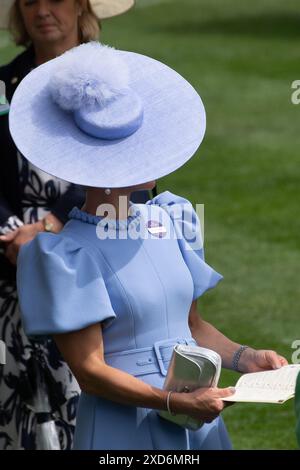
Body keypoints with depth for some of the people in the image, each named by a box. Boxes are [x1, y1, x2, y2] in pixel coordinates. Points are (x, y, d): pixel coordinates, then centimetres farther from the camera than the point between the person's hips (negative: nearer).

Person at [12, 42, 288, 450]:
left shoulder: (166, 222, 7)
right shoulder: (70, 253, -13)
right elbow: (90, 372, -14)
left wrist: (244, 358, 0)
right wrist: (175, 401, -23)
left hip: (198, 416, 6)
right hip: (126, 428, -6)